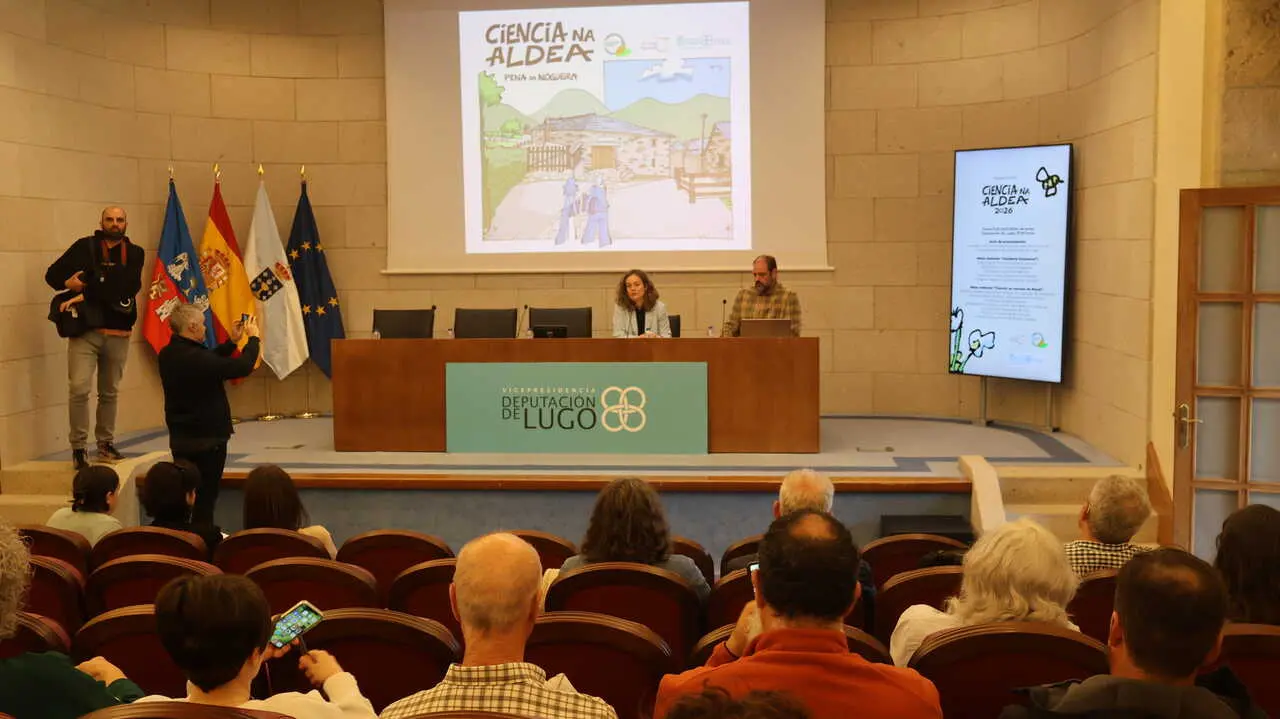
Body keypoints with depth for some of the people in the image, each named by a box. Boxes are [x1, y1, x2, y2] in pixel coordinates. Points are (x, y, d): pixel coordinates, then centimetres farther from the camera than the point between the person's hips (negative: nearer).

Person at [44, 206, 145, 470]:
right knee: (79, 388, -13)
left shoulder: (134, 254, 6)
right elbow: (52, 274, 9)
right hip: (85, 329, -2)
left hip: (118, 332, 2)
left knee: (110, 392, 10)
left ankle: (105, 444, 23)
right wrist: (68, 282, -13)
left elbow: (125, 287, -10)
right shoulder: (85, 247, 5)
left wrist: (87, 294, -17)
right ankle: (78, 447, -4)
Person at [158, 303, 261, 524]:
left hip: (179, 438, 9)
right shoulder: (196, 359, -26)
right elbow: (243, 366, -21)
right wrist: (253, 338, -5)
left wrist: (232, 341, 15)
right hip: (207, 440, -9)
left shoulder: (168, 355, 1)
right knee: (205, 498, 0)